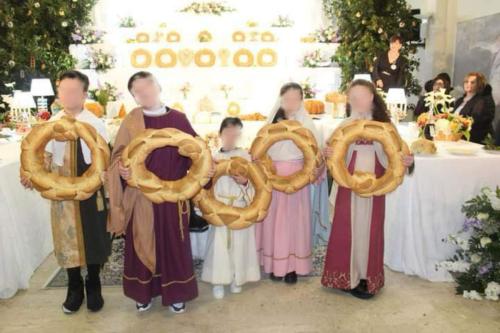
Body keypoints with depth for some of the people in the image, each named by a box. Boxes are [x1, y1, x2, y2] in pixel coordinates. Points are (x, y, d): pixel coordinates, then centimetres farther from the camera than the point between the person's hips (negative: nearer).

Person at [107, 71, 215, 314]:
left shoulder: (179, 119, 1)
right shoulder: (131, 121, -2)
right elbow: (119, 154, -2)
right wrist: (121, 168, -22)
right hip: (141, 195, 0)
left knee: (174, 243, 9)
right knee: (143, 243, 10)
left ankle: (175, 293, 27)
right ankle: (143, 293, 30)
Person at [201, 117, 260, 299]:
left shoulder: (245, 156, -1)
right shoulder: (213, 157, 1)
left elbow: (254, 182, -1)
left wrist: (245, 182, -21)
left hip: (240, 208, 0)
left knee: (239, 243, 6)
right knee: (219, 243, 2)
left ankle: (236, 279, 24)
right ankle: (218, 281, 15)